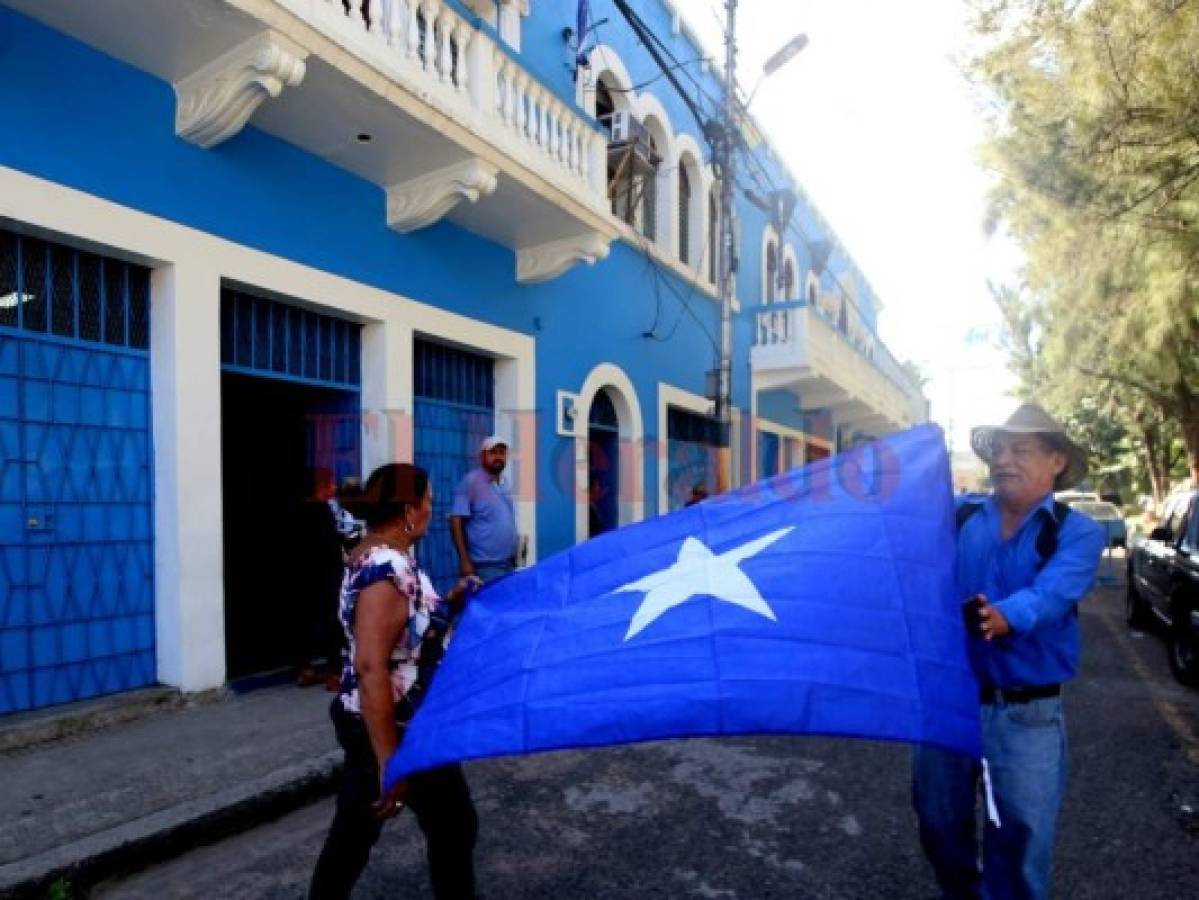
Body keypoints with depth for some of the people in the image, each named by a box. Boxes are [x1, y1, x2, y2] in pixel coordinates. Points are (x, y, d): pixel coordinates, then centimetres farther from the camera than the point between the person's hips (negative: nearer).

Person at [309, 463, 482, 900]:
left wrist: (449, 604, 2)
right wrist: (389, 761, -29)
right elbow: (370, 668, -31)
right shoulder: (387, 569, -26)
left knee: (353, 832, 20)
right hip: (398, 731, -9)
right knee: (454, 825, 10)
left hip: (368, 724, 9)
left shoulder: (383, 558, 5)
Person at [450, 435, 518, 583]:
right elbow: (456, 522, -14)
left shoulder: (505, 483, 11)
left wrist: (514, 554, 15)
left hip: (509, 564, 8)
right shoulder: (471, 482, -11)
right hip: (485, 567, -8)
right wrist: (464, 560, -19)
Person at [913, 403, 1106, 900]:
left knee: (1021, 839, 8)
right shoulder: (957, 515, 3)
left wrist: (1005, 616, -44)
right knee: (939, 822, 19)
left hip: (1026, 715, -2)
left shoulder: (1078, 533, -6)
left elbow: (1051, 594, -24)